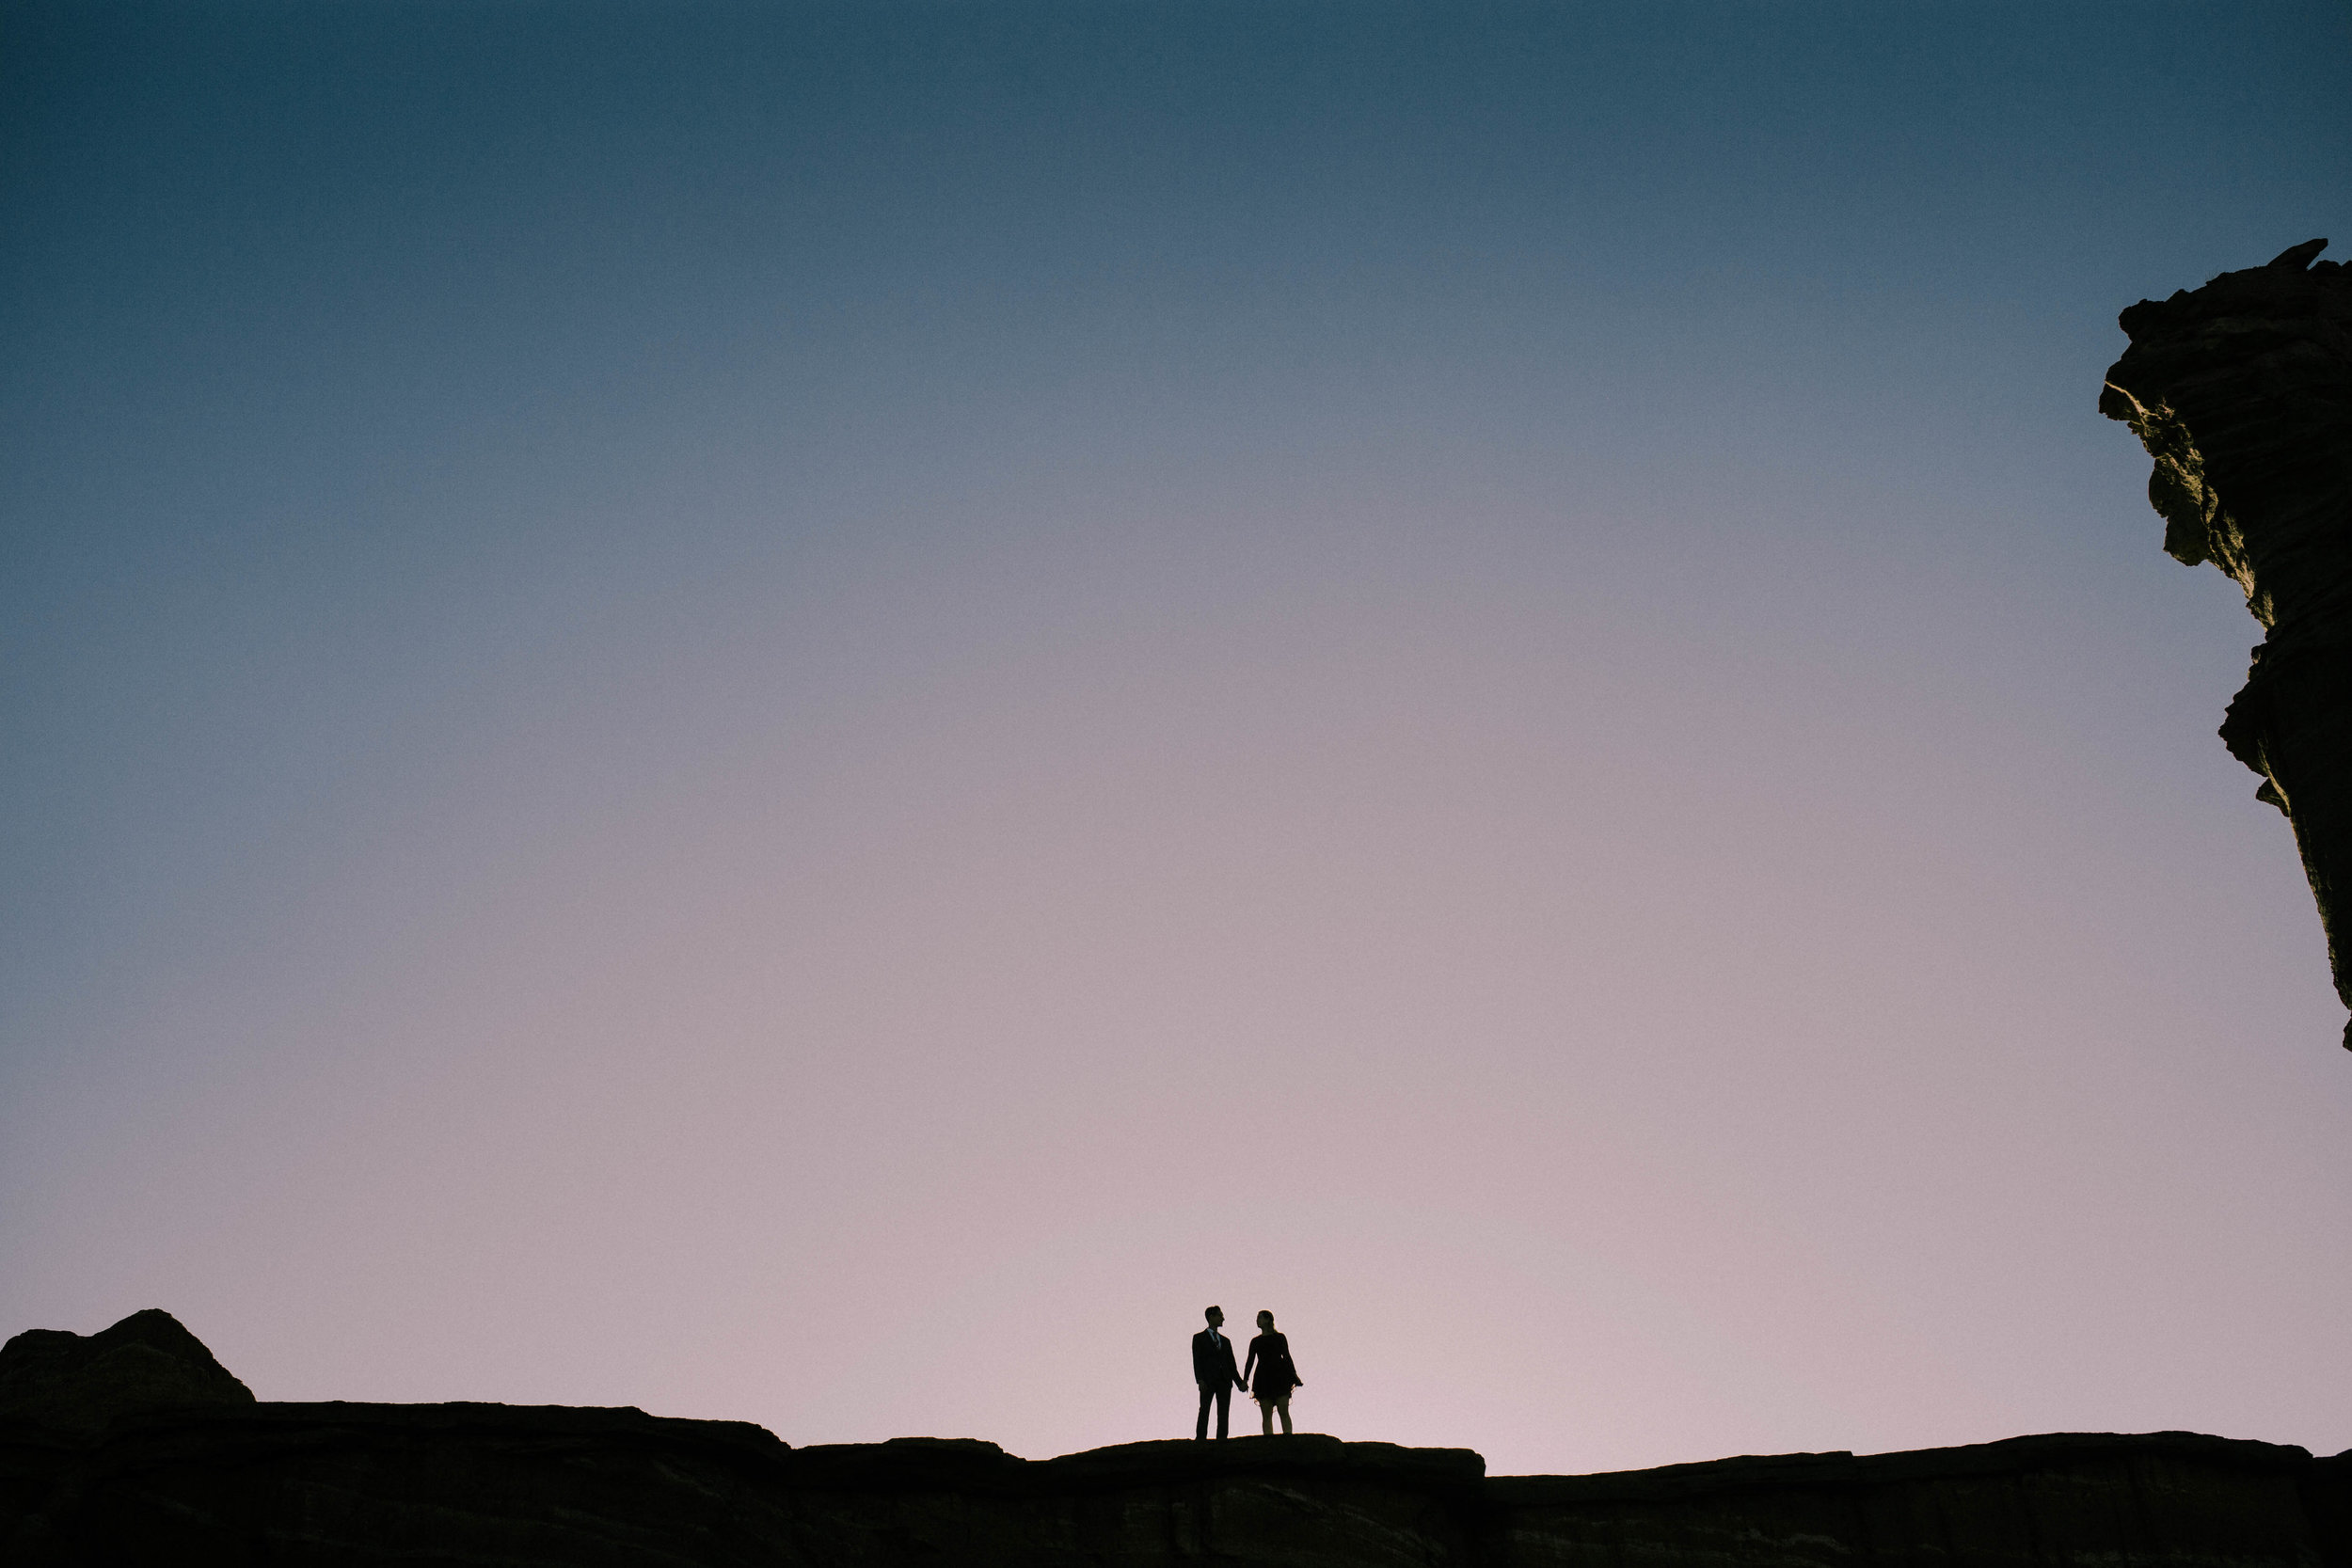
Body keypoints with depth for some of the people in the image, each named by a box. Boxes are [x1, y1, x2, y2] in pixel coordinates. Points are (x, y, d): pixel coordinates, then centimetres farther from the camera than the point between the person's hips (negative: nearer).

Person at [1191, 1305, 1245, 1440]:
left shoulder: (1225, 1341, 23)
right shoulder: (1199, 1338, 8)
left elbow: (1231, 1364, 20)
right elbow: (1197, 1361, -2)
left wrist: (1240, 1382, 9)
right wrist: (1200, 1380, -15)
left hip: (1224, 1382, 5)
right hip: (1208, 1381, -5)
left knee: (1223, 1414, -2)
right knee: (1204, 1411, -11)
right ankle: (1200, 1439, -13)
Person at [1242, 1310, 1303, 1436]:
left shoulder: (1279, 1338, 11)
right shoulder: (1255, 1341, 18)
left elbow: (1286, 1356, 8)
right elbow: (1250, 1361, 13)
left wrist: (1294, 1374, -3)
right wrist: (1245, 1380, 2)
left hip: (1279, 1377, -3)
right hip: (1263, 1379, 3)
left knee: (1284, 1412, -10)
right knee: (1266, 1415, -3)